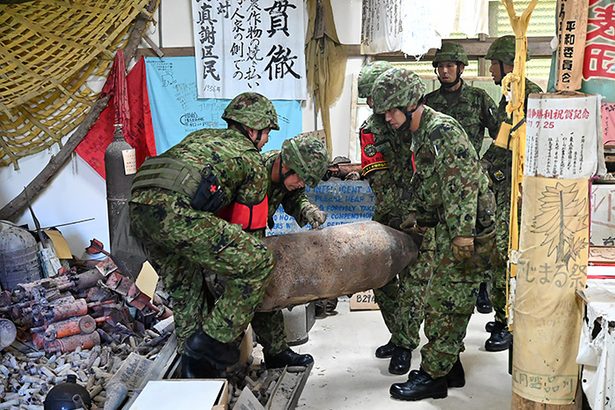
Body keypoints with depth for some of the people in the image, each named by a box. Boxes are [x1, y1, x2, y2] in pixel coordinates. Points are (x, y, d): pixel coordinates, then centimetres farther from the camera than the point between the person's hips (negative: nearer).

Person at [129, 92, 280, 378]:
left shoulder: (201, 136, 35)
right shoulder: (253, 161, 16)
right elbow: (250, 226, 20)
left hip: (137, 205, 8)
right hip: (175, 211, -8)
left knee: (185, 287, 24)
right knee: (257, 263, 1)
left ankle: (195, 365, 30)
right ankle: (216, 339, 4)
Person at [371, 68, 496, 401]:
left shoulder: (442, 130, -17)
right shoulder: (420, 135, 15)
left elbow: (463, 184, -24)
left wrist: (463, 235, -26)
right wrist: (416, 214, 10)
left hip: (467, 230, -10)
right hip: (449, 229, 10)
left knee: (443, 303, -4)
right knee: (452, 301, 16)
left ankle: (433, 376, 7)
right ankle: (450, 367, 27)